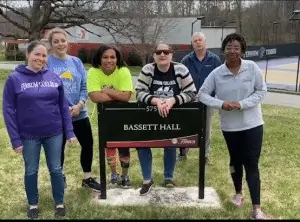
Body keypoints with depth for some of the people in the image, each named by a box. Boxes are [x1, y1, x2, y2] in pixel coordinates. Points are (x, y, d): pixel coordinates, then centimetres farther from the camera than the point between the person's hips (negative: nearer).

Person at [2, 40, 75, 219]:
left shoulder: (54, 77, -1)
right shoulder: (14, 79, -8)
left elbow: (63, 106, 3)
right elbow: (9, 110, -7)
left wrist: (69, 132, 1)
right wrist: (15, 139, -10)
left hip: (54, 134, 2)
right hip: (29, 136, -1)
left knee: (56, 169, 12)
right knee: (31, 171, 14)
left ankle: (60, 203, 30)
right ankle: (33, 205, 34)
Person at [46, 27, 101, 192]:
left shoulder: (76, 61, 6)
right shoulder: (46, 63, -7)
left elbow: (84, 86, 5)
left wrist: (79, 105, -10)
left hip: (79, 113, 4)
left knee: (88, 144, 8)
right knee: (59, 147, 11)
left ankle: (87, 178, 26)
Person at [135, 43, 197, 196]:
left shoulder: (181, 70, -14)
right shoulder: (147, 70, -13)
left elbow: (191, 93, -13)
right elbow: (140, 93, -16)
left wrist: (172, 100, -28)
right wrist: (157, 101, -32)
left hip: (173, 116, 0)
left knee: (170, 146, 6)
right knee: (142, 144, -3)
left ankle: (169, 177, 31)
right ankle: (147, 180, 16)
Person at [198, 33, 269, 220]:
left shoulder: (252, 67, -10)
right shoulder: (217, 73, -7)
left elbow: (262, 91, -6)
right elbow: (202, 94, -5)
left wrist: (242, 104, -19)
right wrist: (221, 104, -20)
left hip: (252, 124, -1)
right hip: (230, 125, 2)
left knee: (251, 164, -2)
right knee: (236, 160, 19)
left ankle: (257, 208, 5)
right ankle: (238, 193, 43)